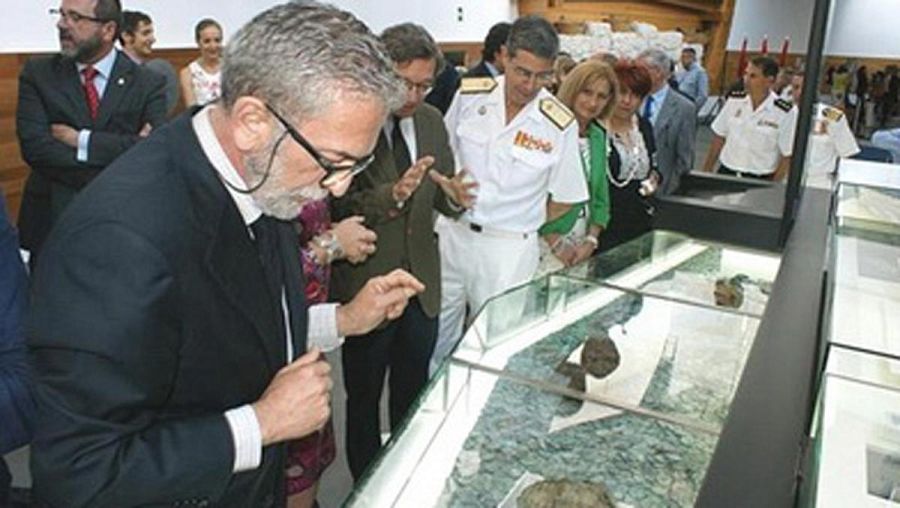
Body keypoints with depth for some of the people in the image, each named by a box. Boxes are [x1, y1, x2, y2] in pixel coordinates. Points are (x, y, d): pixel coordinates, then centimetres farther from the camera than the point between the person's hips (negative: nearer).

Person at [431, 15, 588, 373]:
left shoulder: (560, 125, -12)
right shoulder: (469, 95, -6)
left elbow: (565, 198, 0)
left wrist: (522, 224, 3)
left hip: (509, 250, -3)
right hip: (451, 232, 3)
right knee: (435, 339, 18)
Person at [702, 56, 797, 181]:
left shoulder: (785, 113, -10)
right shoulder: (734, 100, 0)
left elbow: (787, 156, -6)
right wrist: (706, 171, 9)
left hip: (759, 180, -3)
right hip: (726, 173, 3)